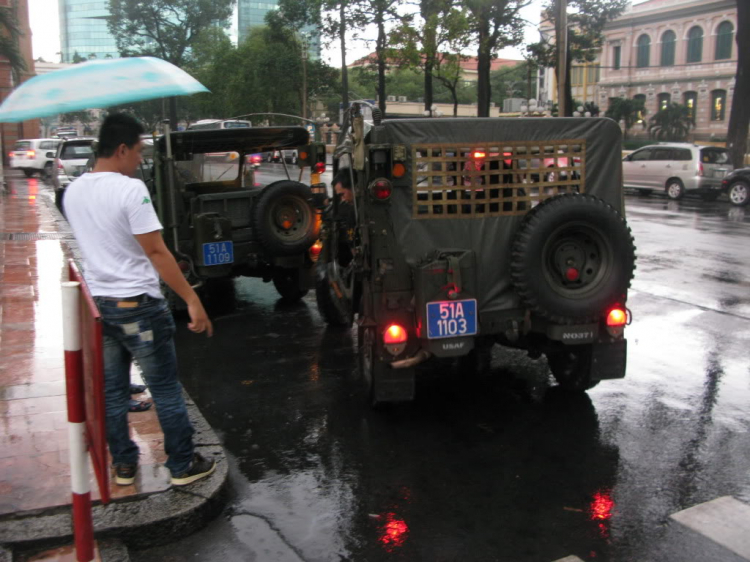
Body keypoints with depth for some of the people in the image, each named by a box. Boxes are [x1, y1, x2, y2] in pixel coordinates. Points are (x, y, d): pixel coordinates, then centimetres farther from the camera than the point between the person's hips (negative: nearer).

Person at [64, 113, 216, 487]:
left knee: (112, 391, 15)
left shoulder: (72, 192, 6)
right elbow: (156, 251, -21)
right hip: (137, 305, -7)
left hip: (97, 303, 7)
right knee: (165, 390, 5)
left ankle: (123, 465, 26)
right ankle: (183, 465, 15)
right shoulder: (131, 189, -18)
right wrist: (192, 299, -20)